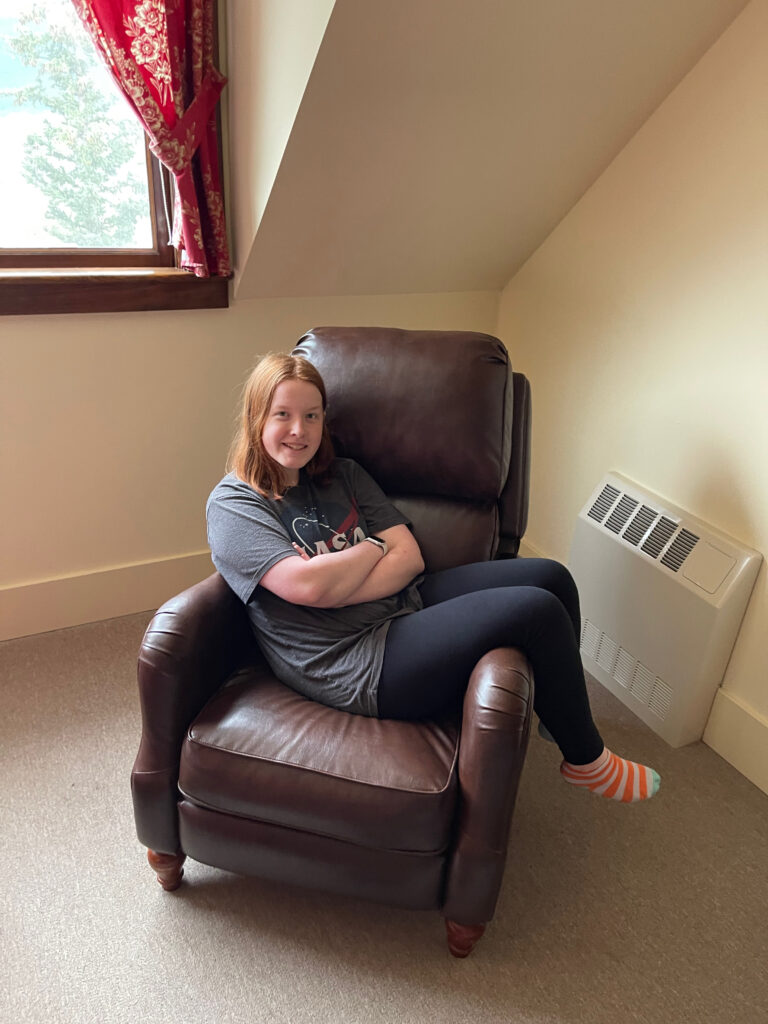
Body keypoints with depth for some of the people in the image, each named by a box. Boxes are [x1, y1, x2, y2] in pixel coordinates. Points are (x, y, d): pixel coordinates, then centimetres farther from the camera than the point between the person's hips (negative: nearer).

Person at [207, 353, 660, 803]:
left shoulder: (344, 475, 12)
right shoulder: (233, 504, -7)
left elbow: (410, 558, 2)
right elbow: (309, 586, -23)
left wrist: (333, 588, -14)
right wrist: (375, 546, -6)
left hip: (406, 605, 8)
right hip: (358, 666, -7)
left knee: (550, 576, -3)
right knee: (538, 610, -17)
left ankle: (562, 714, 22)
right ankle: (588, 761, 9)